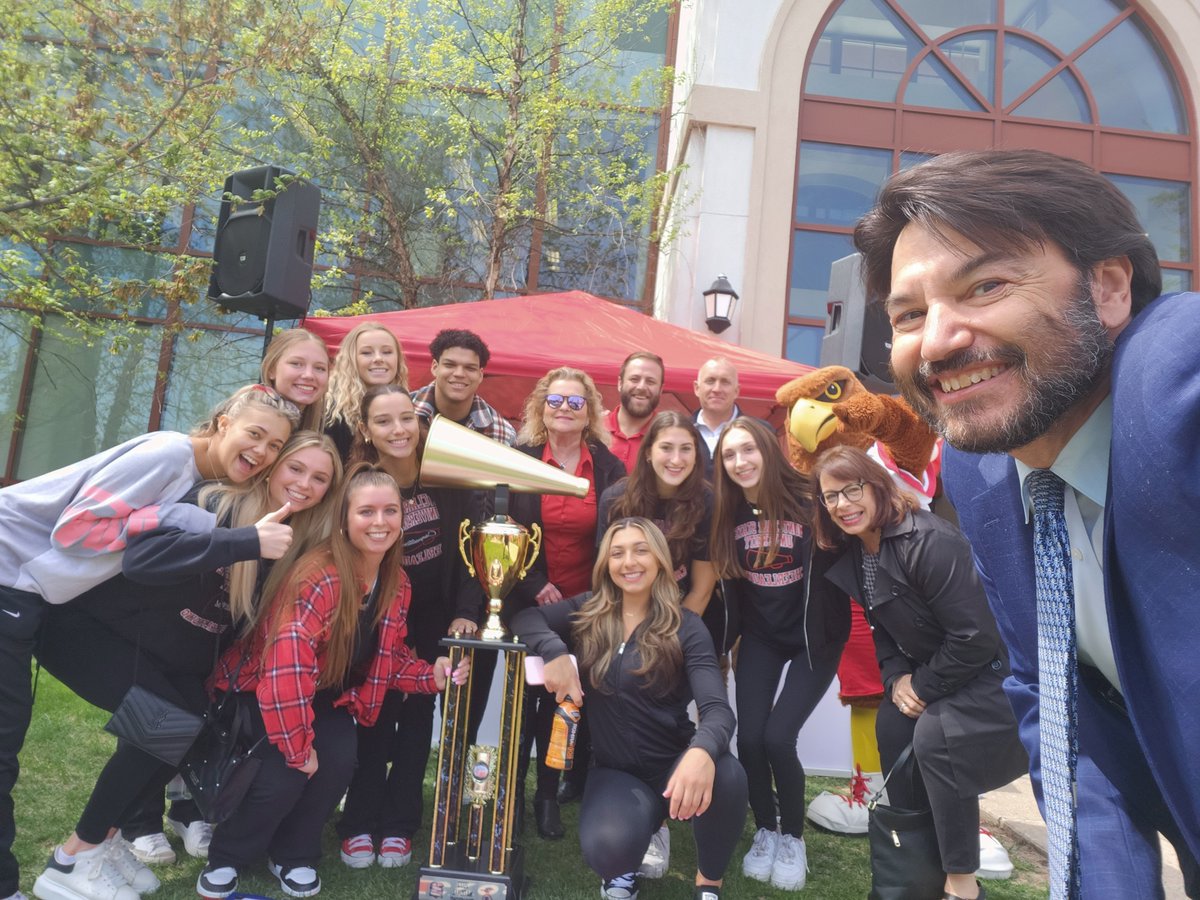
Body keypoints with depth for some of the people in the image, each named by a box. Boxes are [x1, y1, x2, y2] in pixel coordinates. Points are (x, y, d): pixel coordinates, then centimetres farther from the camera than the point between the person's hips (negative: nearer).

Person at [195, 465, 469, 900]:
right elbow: (287, 663, -39)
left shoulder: (397, 585, -9)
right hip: (260, 689, -5)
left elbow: (387, 657, 2)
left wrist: (431, 674, -16)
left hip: (326, 696, 6)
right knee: (285, 773, -22)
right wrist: (297, 745, -32)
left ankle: (294, 855, 12)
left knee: (339, 762, -16)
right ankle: (226, 858, 10)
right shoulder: (319, 578, -34)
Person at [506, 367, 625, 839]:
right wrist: (536, 586, -12)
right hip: (528, 600, -1)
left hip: (584, 605, 1)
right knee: (525, 694, 6)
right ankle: (513, 790, 23)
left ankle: (549, 794, 25)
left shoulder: (609, 468, 0)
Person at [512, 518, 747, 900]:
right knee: (607, 850, -31)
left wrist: (703, 751, -43)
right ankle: (624, 869, 11)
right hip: (615, 771, 1)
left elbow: (717, 708, -19)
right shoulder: (587, 613, 2)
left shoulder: (686, 626, -7)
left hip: (674, 763, -1)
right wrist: (554, 650, -24)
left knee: (726, 777, -35)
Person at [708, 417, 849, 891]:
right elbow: (726, 578, 5)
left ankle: (793, 838, 16)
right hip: (759, 637, 4)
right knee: (749, 737, -4)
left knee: (777, 738, -11)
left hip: (814, 637, -3)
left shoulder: (808, 502, -18)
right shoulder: (728, 512, -5)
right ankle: (764, 831, 24)